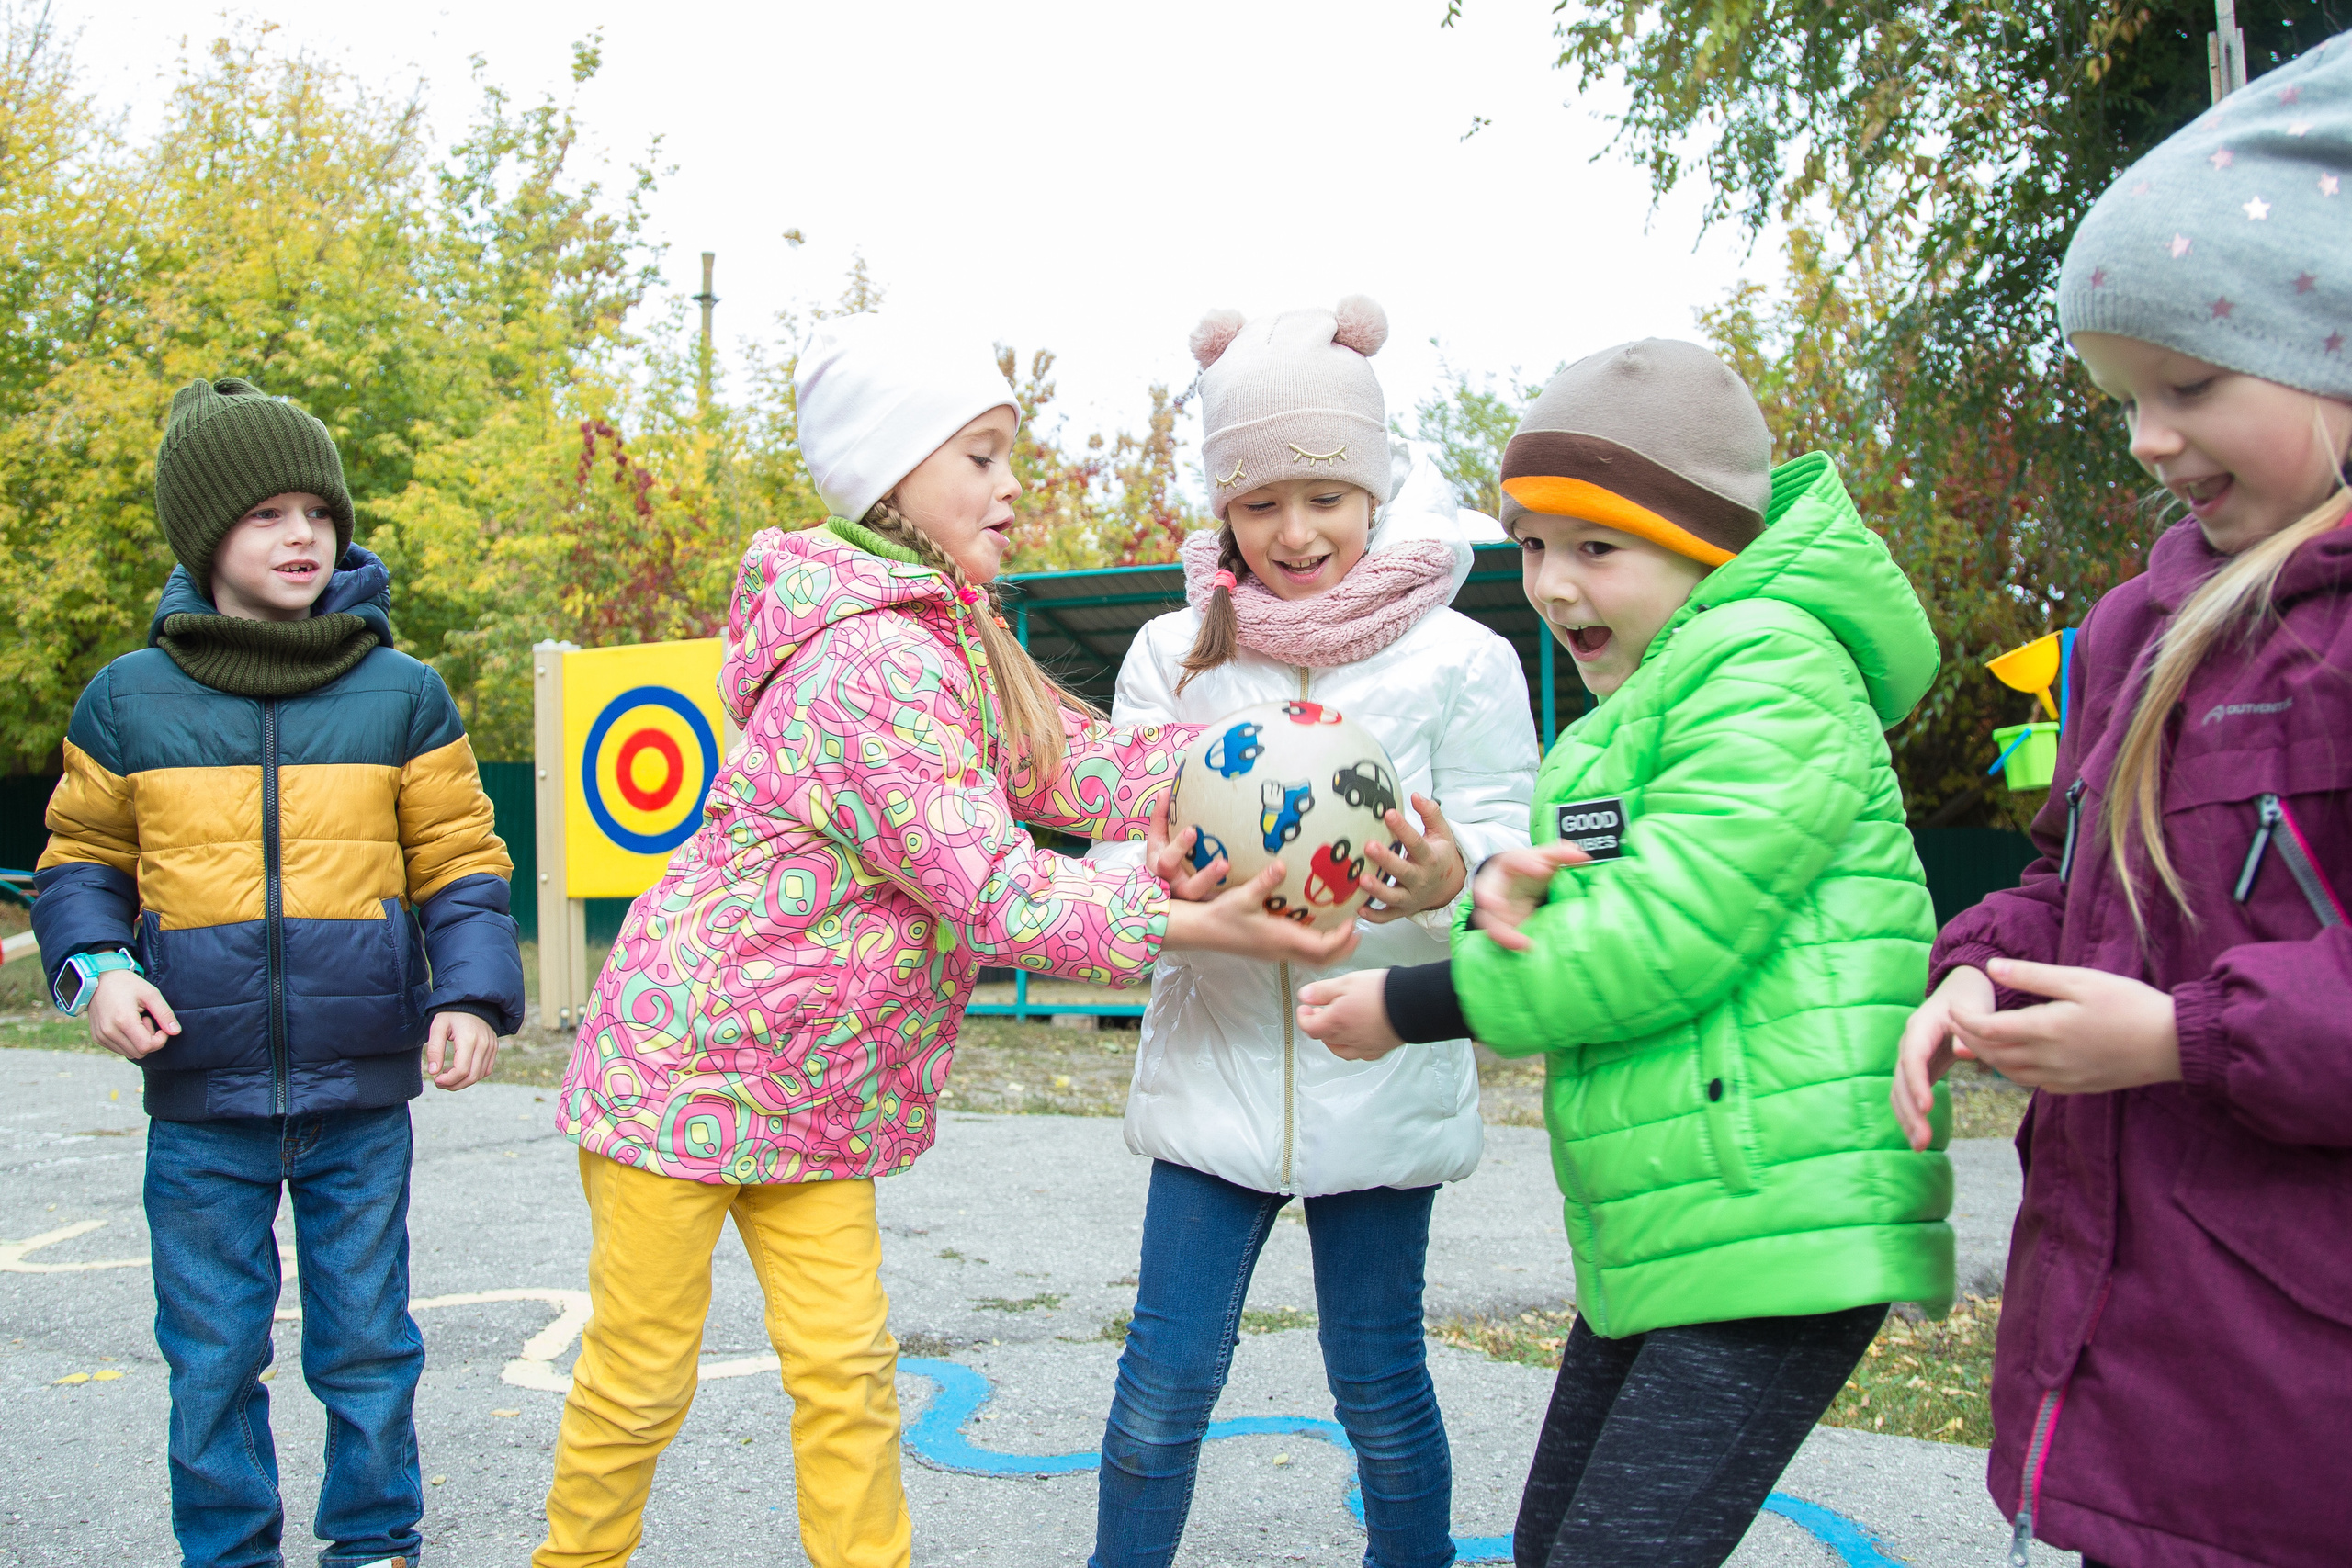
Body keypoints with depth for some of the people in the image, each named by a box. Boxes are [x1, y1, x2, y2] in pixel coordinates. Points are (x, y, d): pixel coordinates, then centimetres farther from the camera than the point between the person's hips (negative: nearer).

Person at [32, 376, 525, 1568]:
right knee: (212, 1359, 10)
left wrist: (472, 993, -11)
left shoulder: (403, 697, 1)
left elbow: (461, 864, 3)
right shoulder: (128, 702, 2)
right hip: (201, 1106, 1)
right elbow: (82, 860, 11)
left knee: (366, 1347, 11)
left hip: (362, 1102, 0)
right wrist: (94, 965, -7)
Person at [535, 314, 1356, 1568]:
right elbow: (983, 883, -26)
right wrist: (1174, 923, -30)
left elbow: (1085, 767, -1)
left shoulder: (958, 641, 8)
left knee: (846, 1376, 7)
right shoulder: (871, 656, -24)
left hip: (817, 1087, 8)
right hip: (683, 1061, -8)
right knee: (637, 1385, 7)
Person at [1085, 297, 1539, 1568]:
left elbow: (1507, 865, -6)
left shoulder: (1459, 661, -3)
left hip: (1381, 1073, -1)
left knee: (1378, 1379, 10)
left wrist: (1445, 882, -30)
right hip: (1215, 1061, 2)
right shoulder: (1172, 656, 4)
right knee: (1164, 1378, 5)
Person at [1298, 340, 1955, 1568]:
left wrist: (1415, 1006, -12)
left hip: (1774, 1227, -10)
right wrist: (1509, 895, -14)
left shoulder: (1769, 666, -12)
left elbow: (1669, 931, -21)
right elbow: (1577, 937, 12)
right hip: (1659, 1234, 10)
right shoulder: (1636, 707, 19)